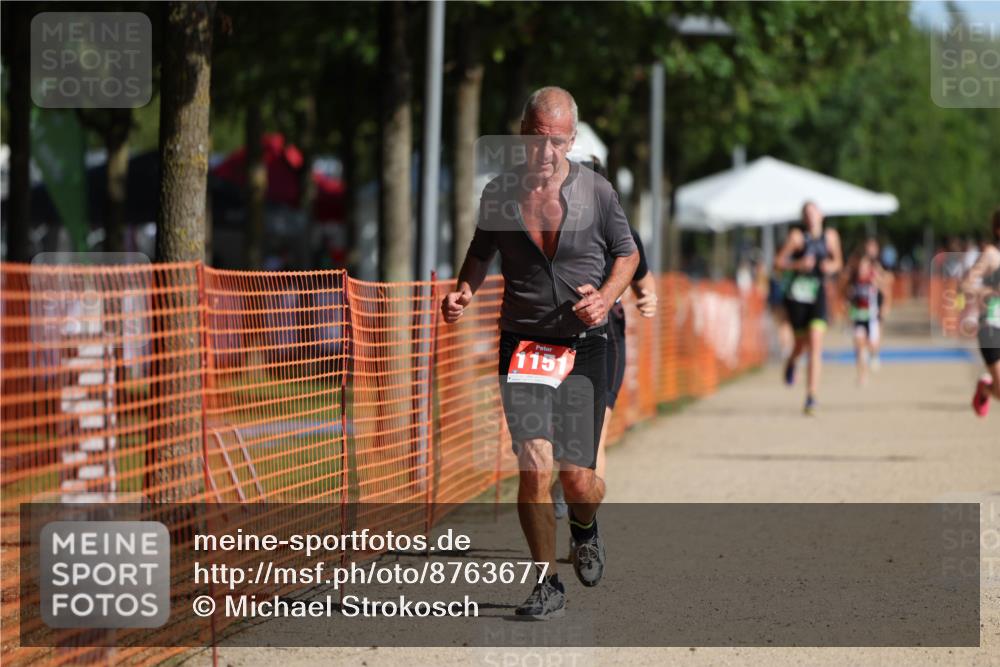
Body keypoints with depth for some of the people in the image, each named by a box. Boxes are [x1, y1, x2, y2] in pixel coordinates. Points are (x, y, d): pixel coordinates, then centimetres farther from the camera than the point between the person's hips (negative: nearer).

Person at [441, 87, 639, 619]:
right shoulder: (499, 192, 0)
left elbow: (627, 253, 10)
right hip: (522, 342, 1)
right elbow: (481, 252, 17)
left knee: (577, 477, -3)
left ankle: (585, 529, 35)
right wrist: (462, 292, -2)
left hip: (584, 345, 0)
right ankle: (547, 585, 1)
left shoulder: (596, 191, -4)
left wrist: (605, 297, -8)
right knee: (534, 463, -15)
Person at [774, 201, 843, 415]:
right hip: (796, 296, -1)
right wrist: (798, 264, -20)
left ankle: (811, 397, -15)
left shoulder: (830, 236, 5)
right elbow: (778, 263, -4)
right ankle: (791, 362, 50)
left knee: (816, 346, -13)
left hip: (818, 296, 1)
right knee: (802, 342, 10)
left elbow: (838, 261, 20)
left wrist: (832, 267, -3)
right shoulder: (797, 237, -5)